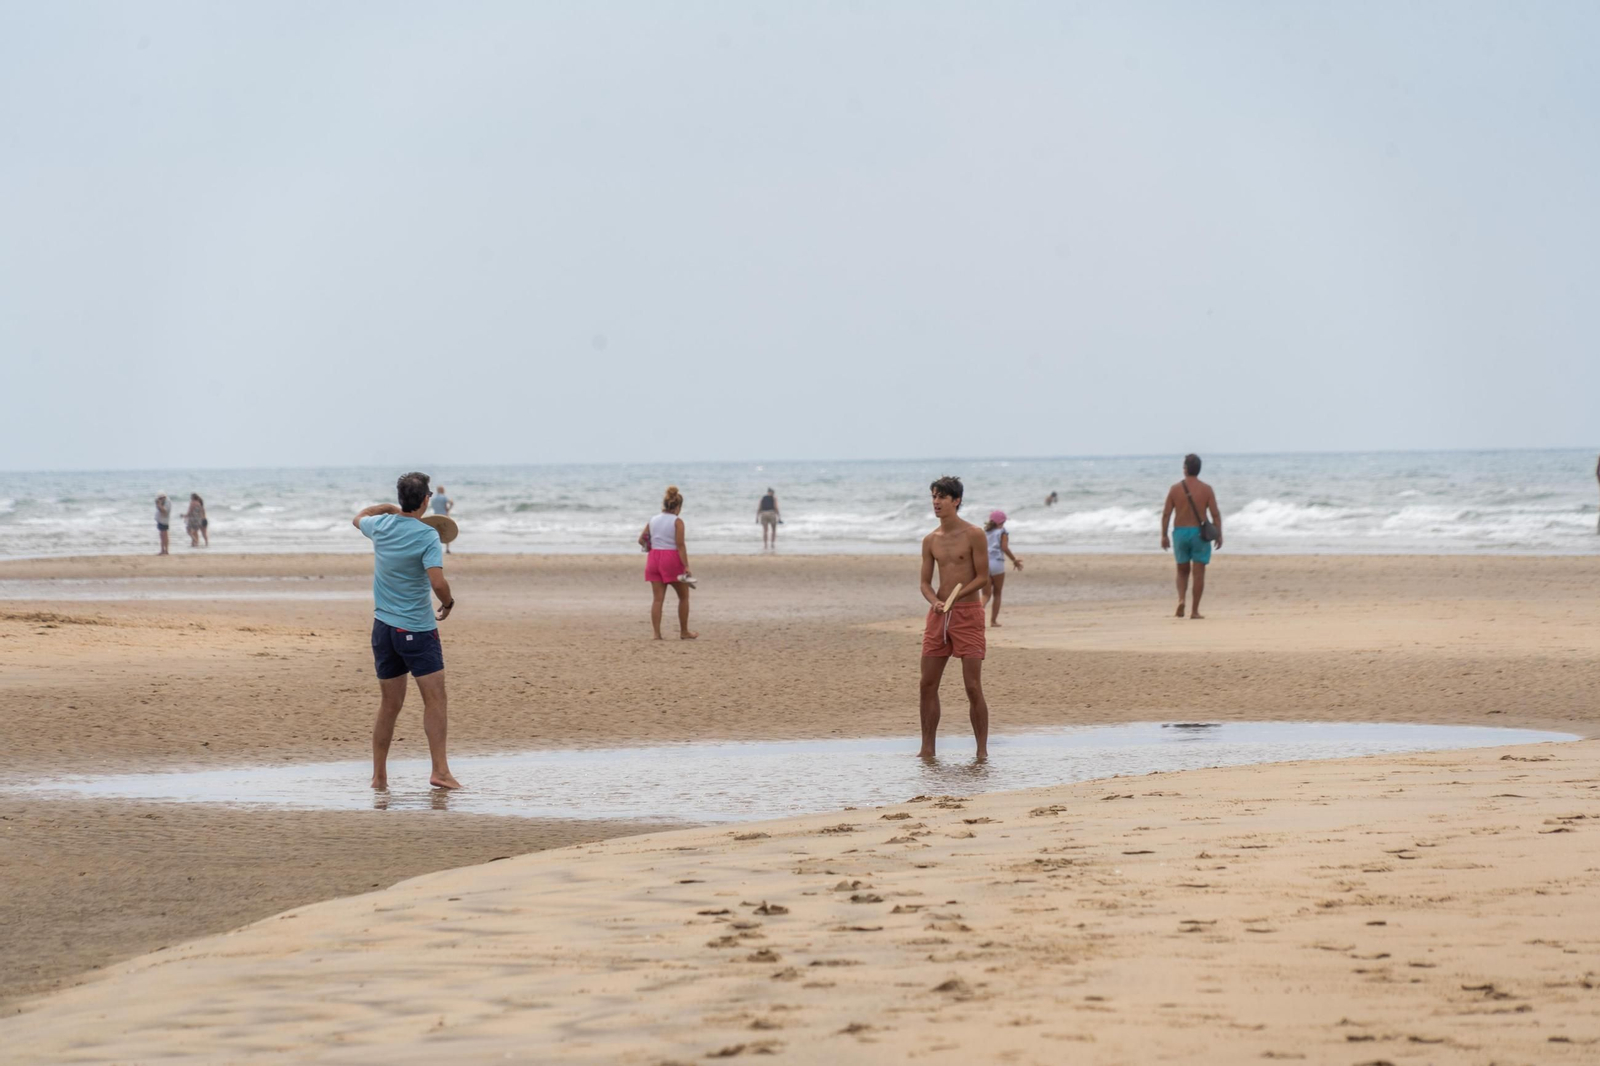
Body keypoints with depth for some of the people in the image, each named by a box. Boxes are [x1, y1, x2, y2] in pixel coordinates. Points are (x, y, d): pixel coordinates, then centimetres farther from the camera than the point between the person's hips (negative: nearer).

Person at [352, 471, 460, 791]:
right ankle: (440, 770, -15)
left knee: (389, 705, 12)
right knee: (435, 699, -6)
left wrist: (390, 508, 31)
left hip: (383, 627, 6)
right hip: (417, 629, -6)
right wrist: (448, 603, -5)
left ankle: (379, 775, 14)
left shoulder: (381, 525, 4)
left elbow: (358, 518, 28)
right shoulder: (427, 536, -14)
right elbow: (437, 582, -23)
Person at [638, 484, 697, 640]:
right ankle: (684, 632, 15)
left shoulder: (652, 521, 7)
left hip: (654, 558, 5)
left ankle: (656, 633, -5)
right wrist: (686, 566, -17)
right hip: (672, 560, -5)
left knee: (657, 598, 3)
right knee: (683, 596, 11)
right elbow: (680, 545, -15)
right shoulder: (677, 522, -8)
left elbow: (641, 540, 7)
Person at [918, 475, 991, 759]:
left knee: (973, 686, -7)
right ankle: (927, 749, 9)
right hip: (938, 616, 5)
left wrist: (954, 598, -19)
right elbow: (925, 582, 11)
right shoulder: (931, 541, 10)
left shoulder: (974, 535, -5)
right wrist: (935, 602, -11)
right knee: (928, 683, 2)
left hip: (967, 613, -5)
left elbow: (983, 578, -8)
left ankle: (982, 751, 0)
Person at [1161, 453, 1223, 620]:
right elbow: (1215, 514, -6)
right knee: (1199, 572, 3)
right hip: (1199, 533, -1)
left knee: (1182, 570, 16)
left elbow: (1166, 514, -1)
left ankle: (1181, 599, -8)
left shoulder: (1175, 489, -1)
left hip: (1180, 532, 1)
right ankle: (1195, 610, 0)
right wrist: (1219, 534, 2)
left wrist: (1164, 535, 7)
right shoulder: (1206, 489, -4)